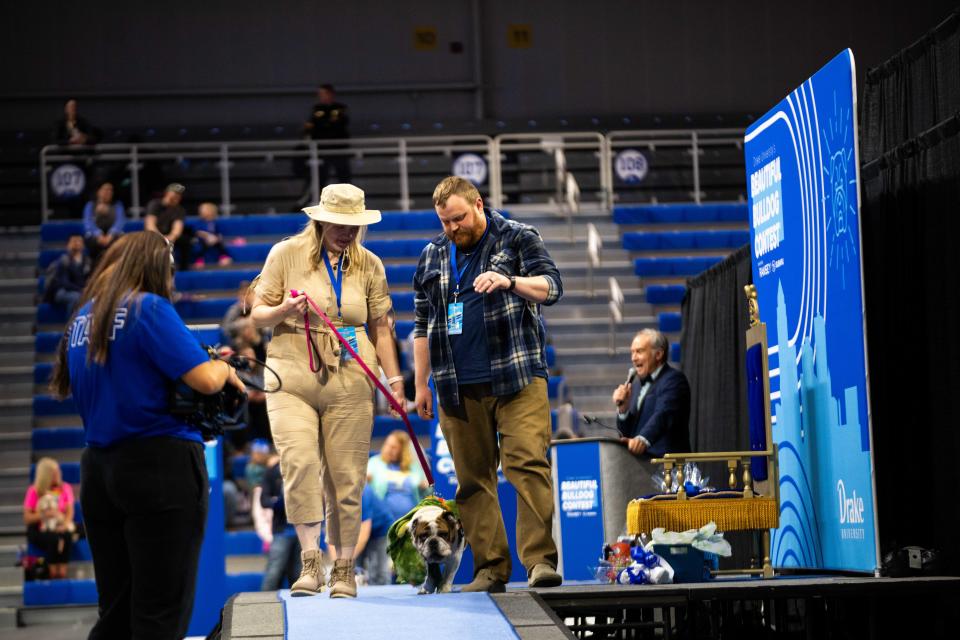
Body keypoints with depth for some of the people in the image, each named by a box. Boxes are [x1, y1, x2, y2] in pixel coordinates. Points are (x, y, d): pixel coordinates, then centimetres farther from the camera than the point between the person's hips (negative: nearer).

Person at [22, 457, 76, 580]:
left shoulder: (65, 488, 9)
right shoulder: (33, 491, 1)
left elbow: (70, 511, 1)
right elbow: (27, 518, -2)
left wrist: (65, 524, -20)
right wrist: (44, 515, -18)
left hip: (59, 528, 2)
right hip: (38, 530, -2)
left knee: (66, 536, -34)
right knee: (53, 539, -35)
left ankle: (62, 573, -35)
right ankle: (53, 573, -30)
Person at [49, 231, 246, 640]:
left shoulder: (81, 318, 12)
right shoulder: (149, 308, -11)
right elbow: (205, 380, -18)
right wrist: (225, 368, 5)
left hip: (97, 468, 7)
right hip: (161, 467, -7)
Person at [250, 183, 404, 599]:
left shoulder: (368, 264, 9)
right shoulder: (286, 254, 2)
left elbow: (380, 327, 14)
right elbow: (258, 315, 6)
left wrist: (394, 379, 9)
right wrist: (283, 310, -16)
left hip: (349, 382, 2)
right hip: (292, 377, -2)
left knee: (346, 478, 0)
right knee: (298, 463, -20)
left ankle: (344, 570, 8)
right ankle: (310, 561, -16)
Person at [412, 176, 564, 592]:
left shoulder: (518, 239, 6)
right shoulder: (432, 257, 18)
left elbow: (551, 287, -5)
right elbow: (423, 325, 21)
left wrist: (510, 282, -24)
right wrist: (421, 385, 17)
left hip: (517, 379, -4)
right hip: (459, 388, 4)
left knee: (528, 464, -15)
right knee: (473, 478, 2)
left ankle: (540, 559, -17)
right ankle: (490, 568, 5)